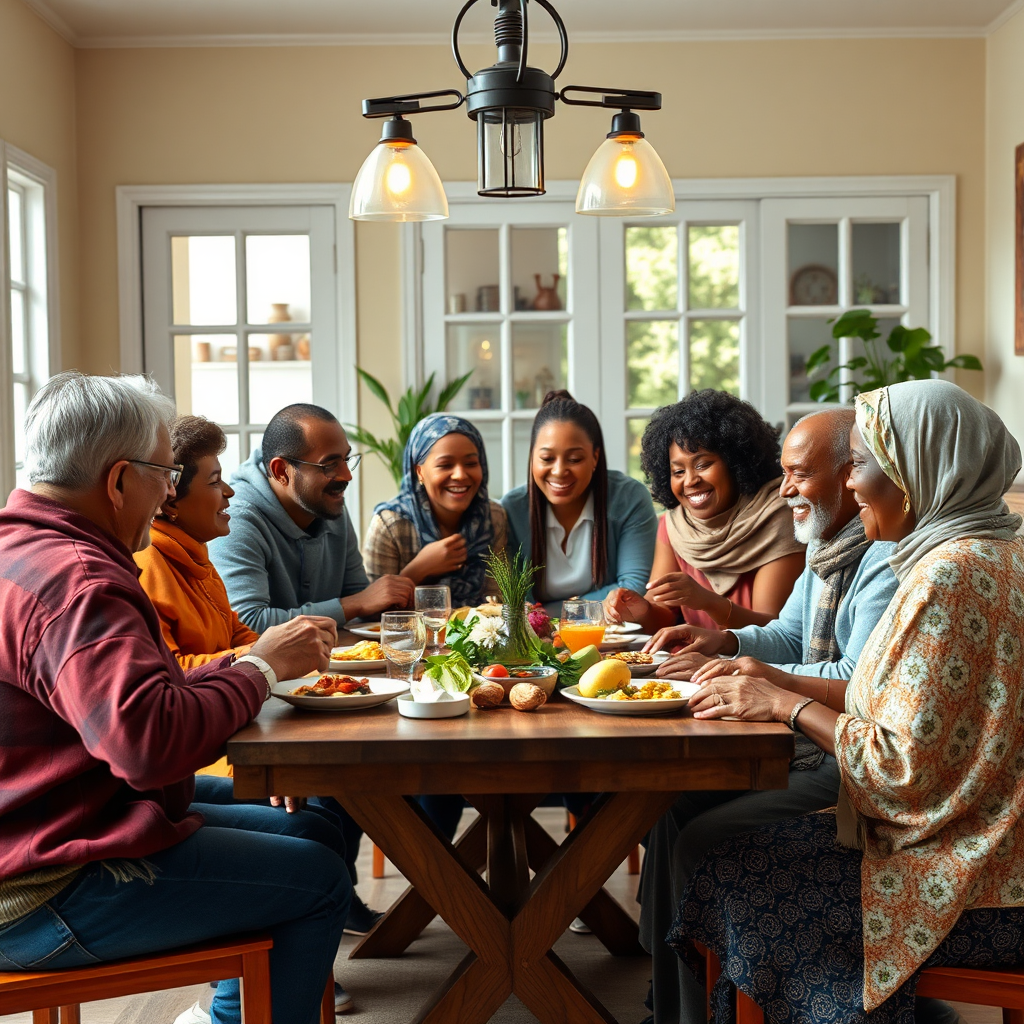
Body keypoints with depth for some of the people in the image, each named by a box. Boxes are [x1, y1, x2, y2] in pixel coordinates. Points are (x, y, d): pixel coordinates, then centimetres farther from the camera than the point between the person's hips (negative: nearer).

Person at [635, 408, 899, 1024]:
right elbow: (789, 635, 22)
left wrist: (745, 673, -22)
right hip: (806, 750, 10)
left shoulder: (887, 559, -20)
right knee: (672, 806, 5)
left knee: (702, 841, -17)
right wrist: (722, 642, 2)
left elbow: (862, 685, -27)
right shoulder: (827, 547, 13)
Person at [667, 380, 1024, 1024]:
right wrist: (771, 684, 6)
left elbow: (904, 766, -23)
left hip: (972, 896, -9)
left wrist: (787, 704, -11)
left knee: (730, 881, -3)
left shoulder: (951, 576, -22)